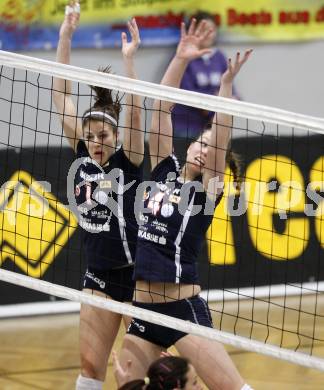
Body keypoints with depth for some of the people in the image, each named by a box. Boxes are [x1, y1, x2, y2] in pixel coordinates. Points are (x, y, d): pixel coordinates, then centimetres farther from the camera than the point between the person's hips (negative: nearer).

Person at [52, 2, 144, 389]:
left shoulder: (128, 161, -10)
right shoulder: (83, 155, 0)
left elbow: (133, 111, -25)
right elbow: (61, 95, -3)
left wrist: (129, 58, -33)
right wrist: (65, 35, -8)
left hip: (136, 270, -4)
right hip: (99, 273, 4)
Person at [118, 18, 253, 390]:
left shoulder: (207, 189, 1)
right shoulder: (163, 170, 11)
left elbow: (222, 138, -12)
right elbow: (160, 110, 5)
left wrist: (226, 84, -20)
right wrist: (180, 59, -3)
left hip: (183, 308, -5)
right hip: (142, 309, 5)